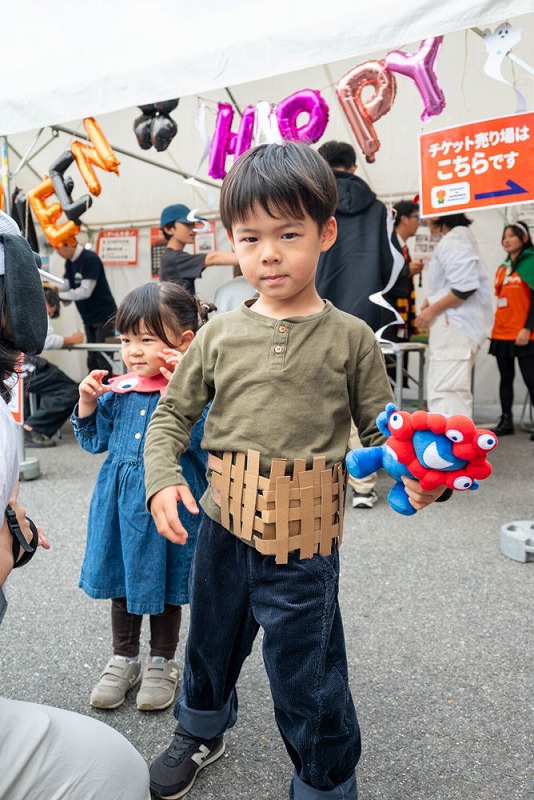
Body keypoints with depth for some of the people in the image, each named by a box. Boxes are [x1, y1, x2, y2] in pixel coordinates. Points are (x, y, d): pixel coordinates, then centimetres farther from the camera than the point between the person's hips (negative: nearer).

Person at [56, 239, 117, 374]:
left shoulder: (90, 259, -17)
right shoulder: (69, 262, 9)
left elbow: (85, 291, -22)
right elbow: (66, 286, 11)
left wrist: (58, 295, -18)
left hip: (104, 316, -8)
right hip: (89, 318, 8)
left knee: (103, 359, -9)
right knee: (92, 359, 8)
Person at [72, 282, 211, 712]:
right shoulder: (120, 392, 1)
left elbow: (206, 442, -27)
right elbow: (96, 441, 10)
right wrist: (88, 402, -5)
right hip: (119, 503, 5)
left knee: (163, 586, 15)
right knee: (121, 583, 20)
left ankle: (163, 664, 37)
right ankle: (124, 659, 42)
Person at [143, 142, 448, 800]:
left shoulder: (350, 337, -6)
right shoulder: (220, 334, 0)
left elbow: (378, 426, -2)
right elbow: (172, 413, 5)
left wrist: (411, 473, -21)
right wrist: (162, 479, -11)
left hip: (304, 543, -3)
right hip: (223, 529, 4)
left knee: (307, 680, 9)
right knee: (211, 641, 26)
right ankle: (201, 731, 57)